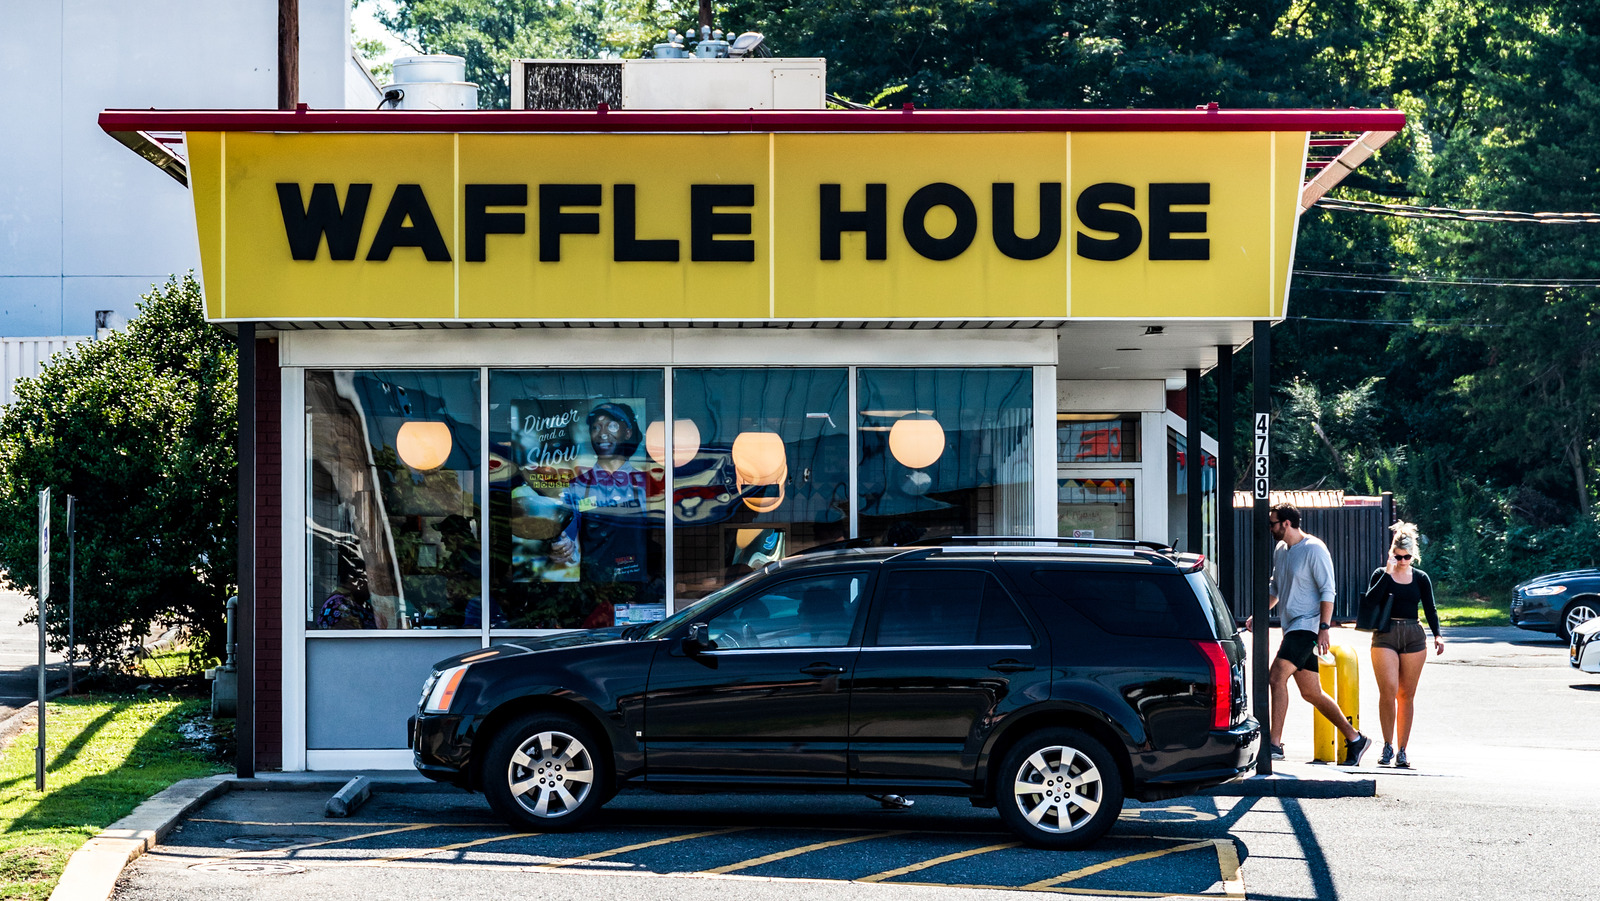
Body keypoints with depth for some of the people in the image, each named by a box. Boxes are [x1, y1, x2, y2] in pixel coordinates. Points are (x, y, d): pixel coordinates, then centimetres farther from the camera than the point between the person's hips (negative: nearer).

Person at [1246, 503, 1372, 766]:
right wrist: (1258, 615, 15)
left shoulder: (1314, 549, -11)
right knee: (1311, 693, 10)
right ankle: (1355, 739, 19)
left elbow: (1327, 591, -14)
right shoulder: (1280, 550, 14)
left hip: (1308, 625, -9)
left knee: (1276, 677, -19)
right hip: (1292, 626, 9)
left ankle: (1274, 744, -19)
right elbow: (1275, 587, 27)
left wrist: (1324, 628, -20)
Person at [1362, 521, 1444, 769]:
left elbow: (1430, 609, 9)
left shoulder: (1421, 578, 10)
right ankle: (1387, 746, -5)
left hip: (1413, 637, 2)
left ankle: (1402, 751, 8)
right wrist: (1388, 573, -13)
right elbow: (1369, 600, -11)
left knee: (1407, 695, 3)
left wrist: (1437, 635, -5)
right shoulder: (1381, 574, 5)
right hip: (1385, 636, -2)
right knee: (1388, 691, -15)